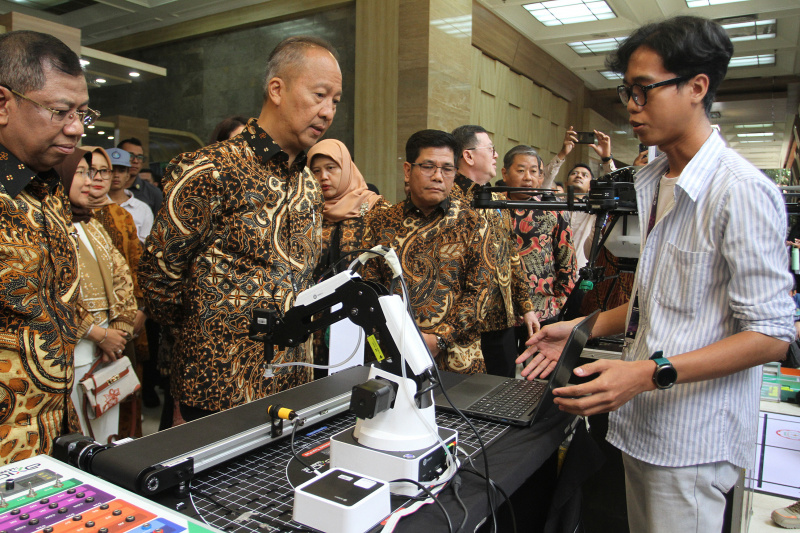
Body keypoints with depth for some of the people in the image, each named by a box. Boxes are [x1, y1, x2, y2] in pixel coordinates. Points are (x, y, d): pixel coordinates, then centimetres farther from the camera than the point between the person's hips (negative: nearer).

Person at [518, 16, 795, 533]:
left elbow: (771, 335, -17)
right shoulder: (656, 183, 12)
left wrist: (650, 373, -26)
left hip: (693, 443, -8)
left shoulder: (742, 190, -16)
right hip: (644, 425, 8)